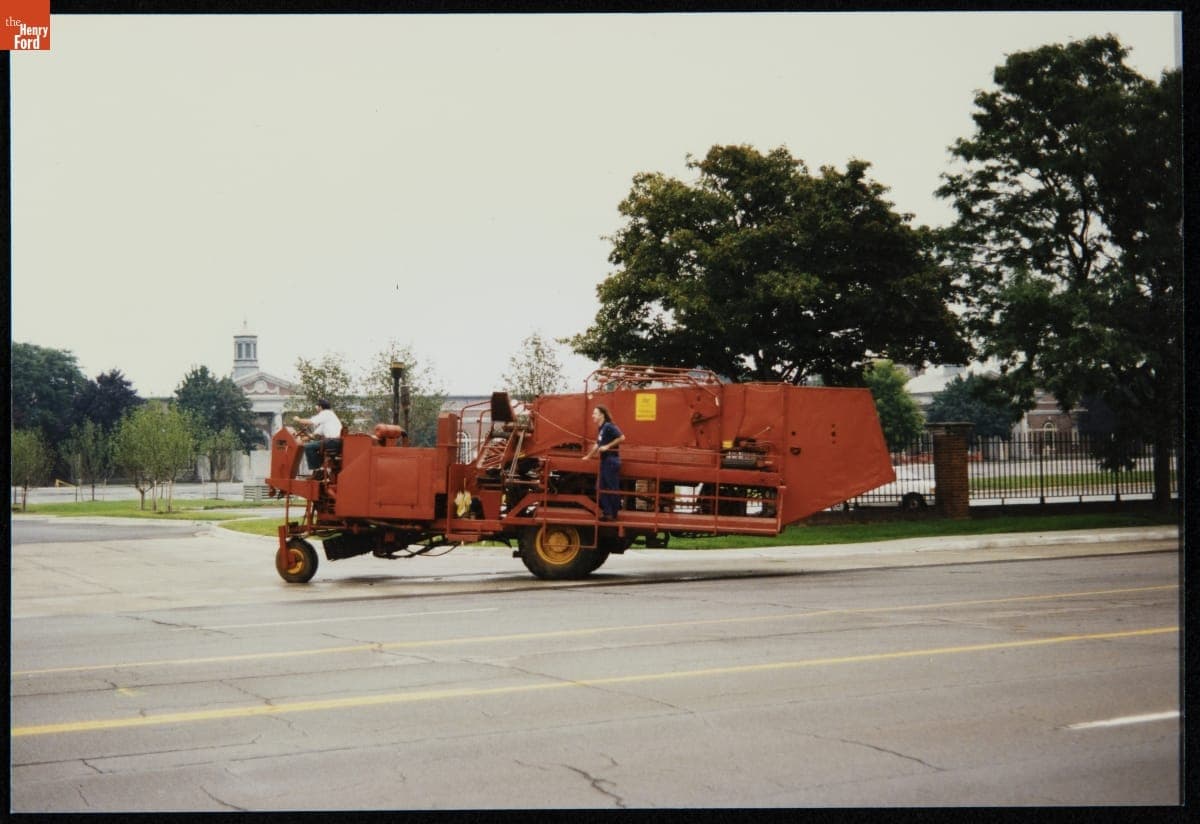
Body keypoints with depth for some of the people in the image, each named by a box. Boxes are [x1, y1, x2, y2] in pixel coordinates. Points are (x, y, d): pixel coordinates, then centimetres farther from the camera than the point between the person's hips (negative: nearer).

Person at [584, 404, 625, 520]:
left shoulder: (609, 427, -15)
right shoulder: (601, 429, 13)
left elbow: (622, 437, -22)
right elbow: (597, 445, 24)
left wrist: (607, 446, -20)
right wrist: (588, 456, 30)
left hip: (612, 461, -10)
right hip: (604, 461, 10)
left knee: (612, 489, -2)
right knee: (603, 488, 11)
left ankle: (613, 515, 4)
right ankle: (606, 512, 17)